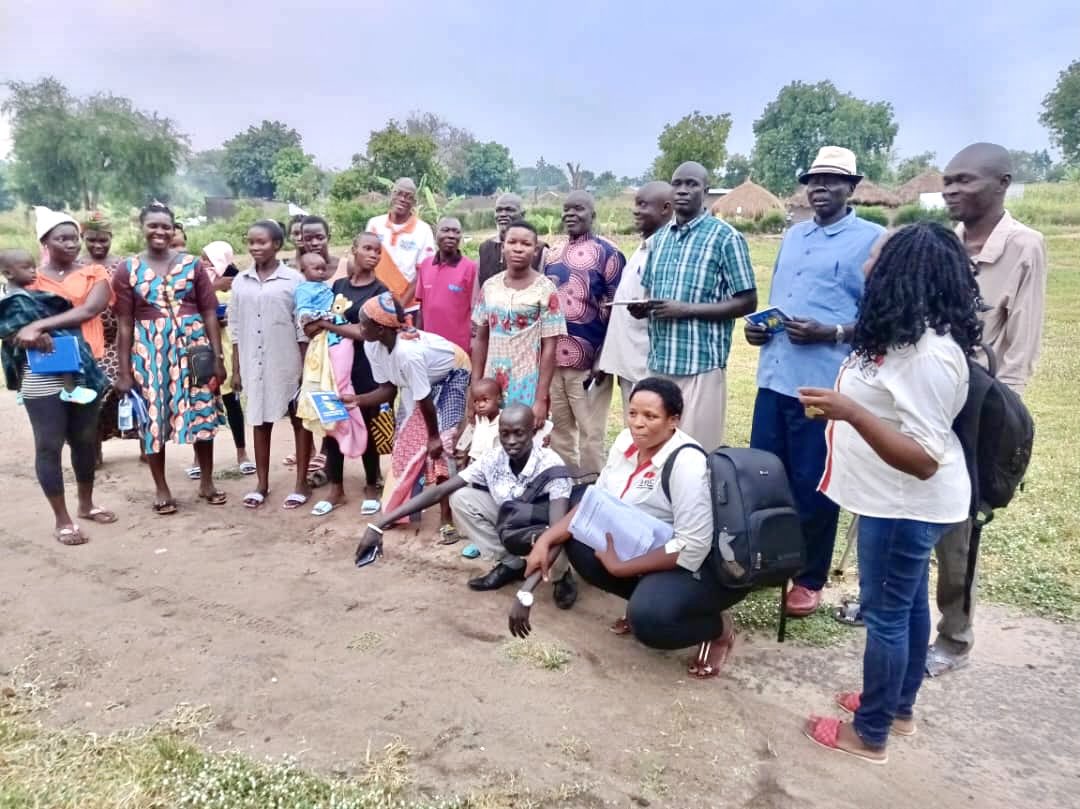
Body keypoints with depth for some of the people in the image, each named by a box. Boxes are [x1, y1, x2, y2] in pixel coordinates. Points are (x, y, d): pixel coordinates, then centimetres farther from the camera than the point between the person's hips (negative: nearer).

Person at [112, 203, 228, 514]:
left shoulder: (192, 265, 3)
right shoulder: (127, 270, 1)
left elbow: (209, 313, 2)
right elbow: (125, 324, 0)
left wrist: (218, 356, -3)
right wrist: (124, 370, -2)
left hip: (192, 346, 1)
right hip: (149, 351, 0)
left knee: (202, 414, 5)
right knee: (153, 418, 4)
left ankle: (207, 482, 22)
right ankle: (161, 489, 20)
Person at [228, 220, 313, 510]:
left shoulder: (294, 279, -6)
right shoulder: (240, 281, 5)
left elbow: (303, 327, -5)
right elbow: (236, 328, 9)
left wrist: (306, 366, -7)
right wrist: (236, 369, 7)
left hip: (288, 363, -3)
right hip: (254, 364, 4)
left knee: (299, 420, 6)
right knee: (260, 421, 12)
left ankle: (301, 483, 16)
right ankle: (262, 483, 23)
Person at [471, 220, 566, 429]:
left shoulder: (545, 290, -8)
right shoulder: (490, 286, 4)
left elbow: (549, 348, -8)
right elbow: (481, 339, 10)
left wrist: (541, 398, -12)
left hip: (527, 387, -4)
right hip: (493, 384, 4)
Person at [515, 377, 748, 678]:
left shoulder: (686, 463, -28)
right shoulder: (626, 442, -5)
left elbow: (692, 548, -30)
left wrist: (619, 566, -24)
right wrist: (545, 541, -13)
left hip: (703, 565, -8)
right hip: (645, 547, 8)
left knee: (648, 618, -32)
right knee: (577, 541, -5)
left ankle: (718, 627, 0)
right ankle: (643, 597, 11)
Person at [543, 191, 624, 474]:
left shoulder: (607, 253, -4)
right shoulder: (552, 253, 14)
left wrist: (605, 358, -14)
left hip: (588, 361, -6)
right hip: (552, 358, 6)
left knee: (590, 433, 2)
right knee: (559, 430, 14)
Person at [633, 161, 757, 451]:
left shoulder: (726, 237, -5)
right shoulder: (660, 237, 15)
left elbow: (746, 302, -8)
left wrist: (686, 310, -18)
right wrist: (643, 307, -2)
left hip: (701, 363, -6)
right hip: (659, 361, 6)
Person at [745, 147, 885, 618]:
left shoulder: (872, 240, -5)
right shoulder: (793, 236, 17)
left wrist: (829, 334, -21)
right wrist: (758, 325, 5)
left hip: (824, 383, -6)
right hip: (775, 377, 7)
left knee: (812, 485, 5)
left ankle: (809, 579, 22)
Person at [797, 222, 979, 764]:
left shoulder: (928, 355, -28)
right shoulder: (917, 335, 4)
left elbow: (924, 459, -30)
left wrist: (850, 412, -36)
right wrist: (843, 407, 17)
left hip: (907, 504, -10)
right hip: (903, 501, 10)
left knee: (886, 613, 5)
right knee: (909, 604, 21)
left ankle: (869, 734, 23)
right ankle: (899, 707, 40)